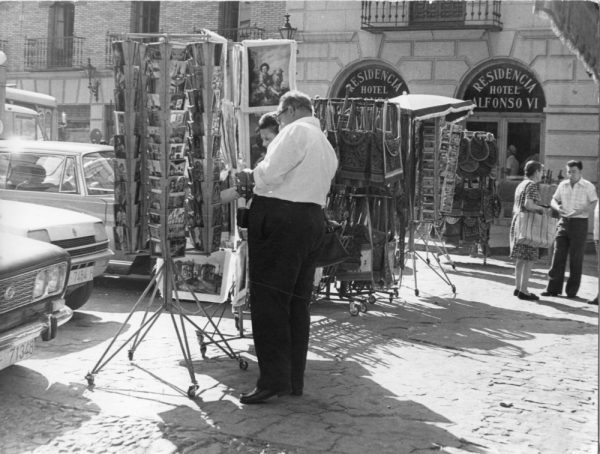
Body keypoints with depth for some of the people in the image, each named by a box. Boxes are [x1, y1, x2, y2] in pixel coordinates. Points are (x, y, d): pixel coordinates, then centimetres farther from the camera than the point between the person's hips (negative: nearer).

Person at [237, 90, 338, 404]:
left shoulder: (296, 131, -5)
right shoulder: (327, 145, 25)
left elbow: (270, 173, -14)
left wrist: (250, 175, 6)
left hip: (281, 219, -9)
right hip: (314, 220, 9)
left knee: (268, 300, -7)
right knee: (298, 302, 11)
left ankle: (273, 379, -8)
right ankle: (294, 380, 16)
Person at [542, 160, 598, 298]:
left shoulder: (588, 186, -2)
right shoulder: (563, 185, 10)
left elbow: (594, 204, -9)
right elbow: (554, 200, 15)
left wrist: (579, 211, -24)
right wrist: (557, 207, -8)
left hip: (579, 223, -4)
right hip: (564, 223, 4)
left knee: (576, 258, 0)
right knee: (558, 255, 1)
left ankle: (572, 290, 8)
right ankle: (554, 288, 5)